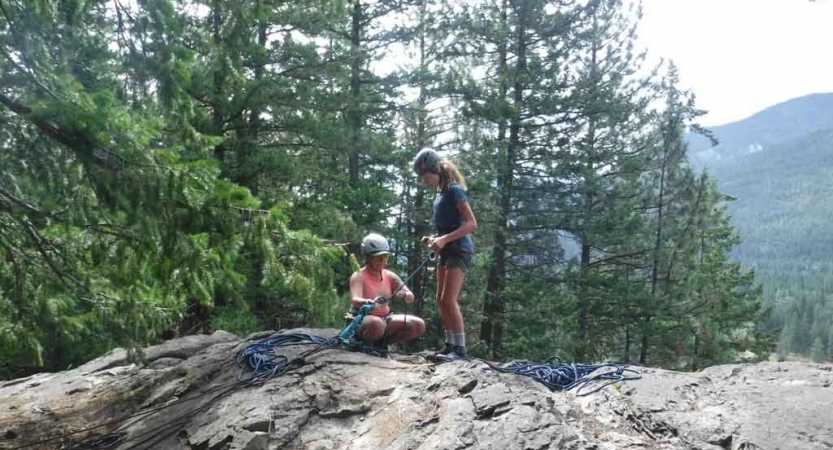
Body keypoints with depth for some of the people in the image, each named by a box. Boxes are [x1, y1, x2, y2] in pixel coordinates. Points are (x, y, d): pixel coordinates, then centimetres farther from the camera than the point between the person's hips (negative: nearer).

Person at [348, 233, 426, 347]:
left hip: (385, 318, 6)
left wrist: (404, 295, -29)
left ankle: (381, 342, 4)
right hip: (363, 320, -6)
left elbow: (411, 297, -3)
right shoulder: (358, 276, -10)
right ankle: (362, 344, -7)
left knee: (419, 325, -11)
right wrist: (368, 303, -52)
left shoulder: (389, 276, 5)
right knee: (376, 324, -40)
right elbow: (355, 300, -28)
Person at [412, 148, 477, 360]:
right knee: (441, 300, 9)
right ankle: (450, 345, 16)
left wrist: (444, 239, -26)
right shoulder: (440, 193, 14)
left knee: (449, 300, -13)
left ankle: (460, 348, -7)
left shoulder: (454, 189, -12)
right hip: (446, 251, 9)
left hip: (459, 250, -9)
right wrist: (434, 239, 7)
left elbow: (471, 224, -19)